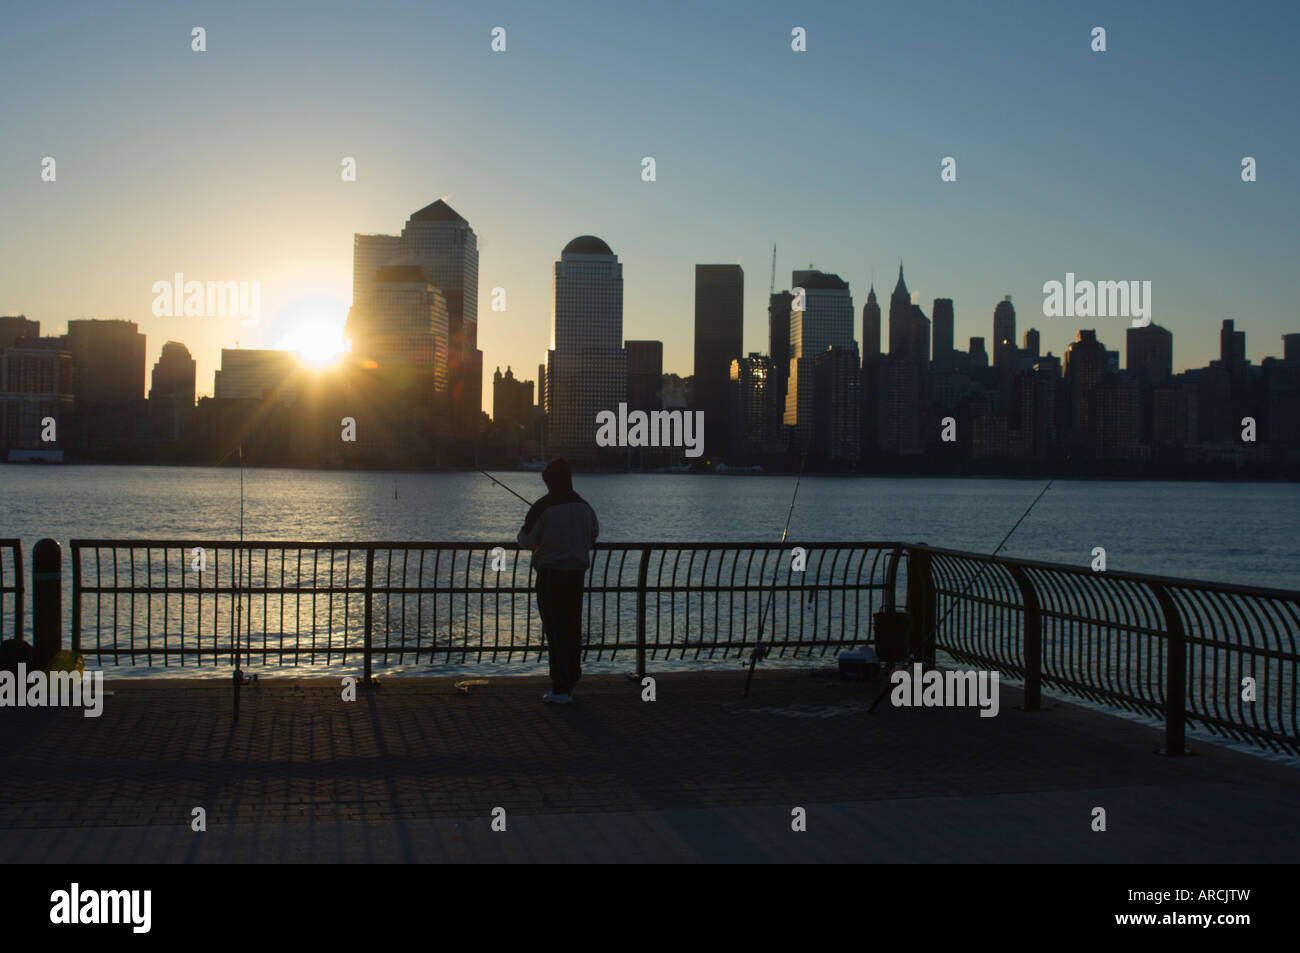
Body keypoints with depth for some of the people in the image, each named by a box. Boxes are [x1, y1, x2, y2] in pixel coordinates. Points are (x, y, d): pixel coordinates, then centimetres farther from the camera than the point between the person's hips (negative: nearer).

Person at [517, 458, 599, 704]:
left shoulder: (542, 508, -14)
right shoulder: (584, 507, 3)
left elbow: (526, 540, -7)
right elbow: (593, 536, 16)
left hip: (550, 575, -5)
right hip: (577, 573, 5)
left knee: (554, 630, -2)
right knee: (573, 628, 16)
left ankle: (560, 689, -3)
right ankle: (572, 679, 27)